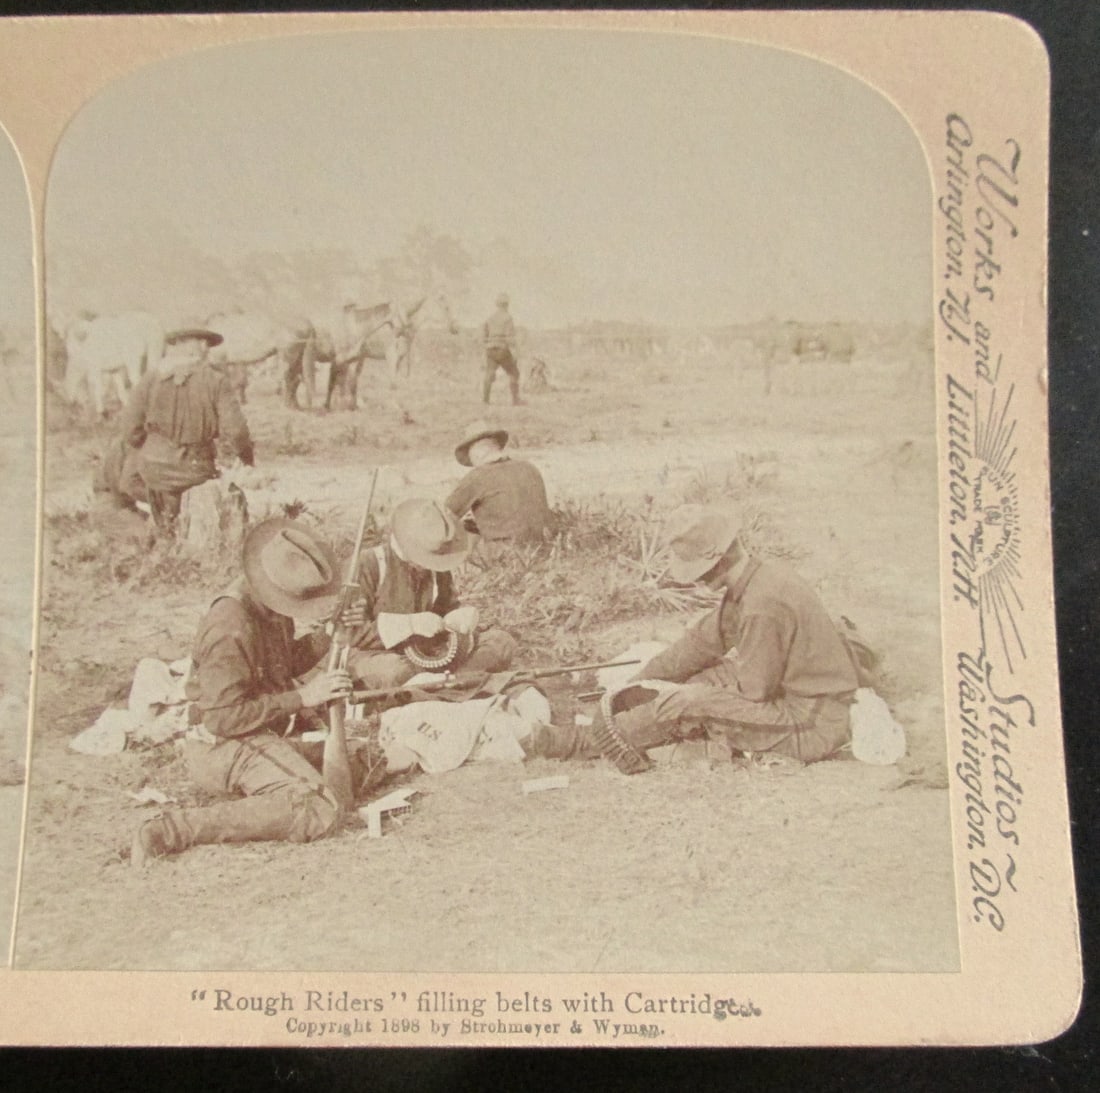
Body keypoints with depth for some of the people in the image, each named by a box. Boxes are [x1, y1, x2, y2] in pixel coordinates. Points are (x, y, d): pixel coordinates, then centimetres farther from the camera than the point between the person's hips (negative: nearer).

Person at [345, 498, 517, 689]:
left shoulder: (437, 569, 2)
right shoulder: (371, 565, -15)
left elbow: (448, 607, 12)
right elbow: (355, 634, -18)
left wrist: (462, 617, -15)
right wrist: (410, 624, -31)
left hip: (427, 651, 6)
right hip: (376, 655, -5)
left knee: (502, 644, -8)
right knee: (392, 673, -44)